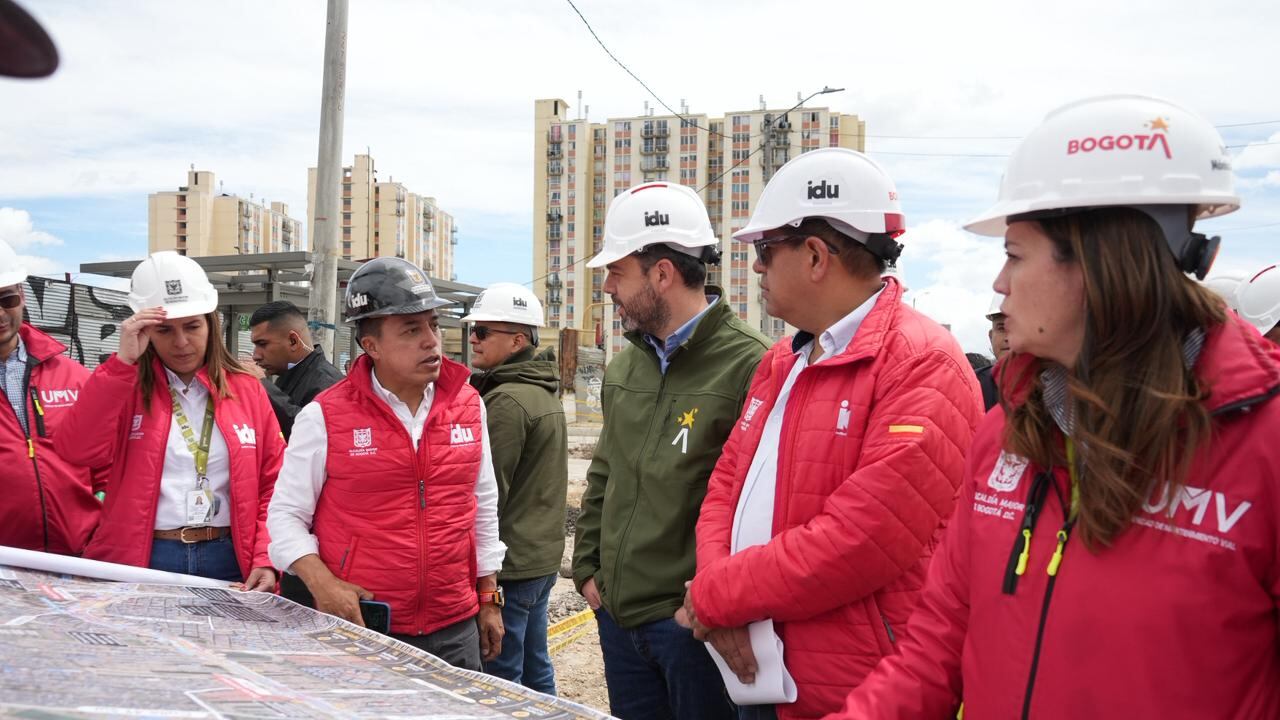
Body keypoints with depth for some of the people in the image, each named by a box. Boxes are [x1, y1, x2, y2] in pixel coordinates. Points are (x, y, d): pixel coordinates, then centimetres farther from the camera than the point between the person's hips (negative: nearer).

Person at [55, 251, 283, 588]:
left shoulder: (247, 390, 7)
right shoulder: (125, 386, 4)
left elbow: (274, 484, 6)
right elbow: (76, 449, -14)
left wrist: (266, 560, -6)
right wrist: (122, 362, -16)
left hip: (228, 563, 2)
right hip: (138, 562, -1)